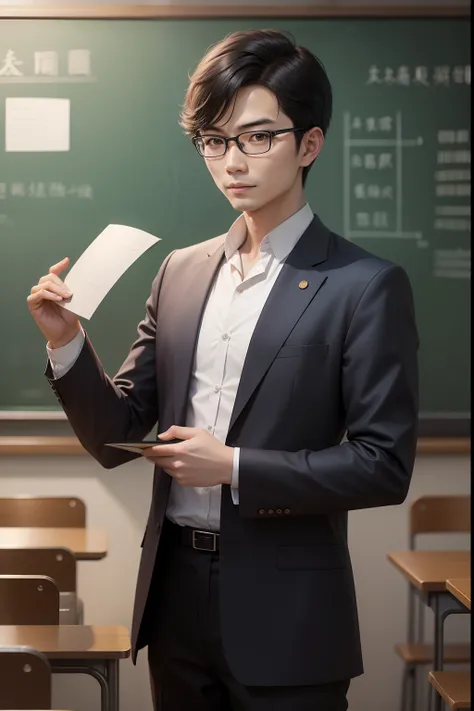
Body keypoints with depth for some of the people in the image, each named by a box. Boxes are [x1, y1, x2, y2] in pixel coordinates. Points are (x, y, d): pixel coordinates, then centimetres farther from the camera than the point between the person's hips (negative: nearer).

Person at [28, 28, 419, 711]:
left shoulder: (367, 287, -8)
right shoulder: (181, 272, 7)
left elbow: (385, 465, -12)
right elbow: (117, 439, 8)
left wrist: (234, 467, -17)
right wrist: (68, 343, -9)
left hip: (284, 613, -4)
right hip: (175, 597, 5)